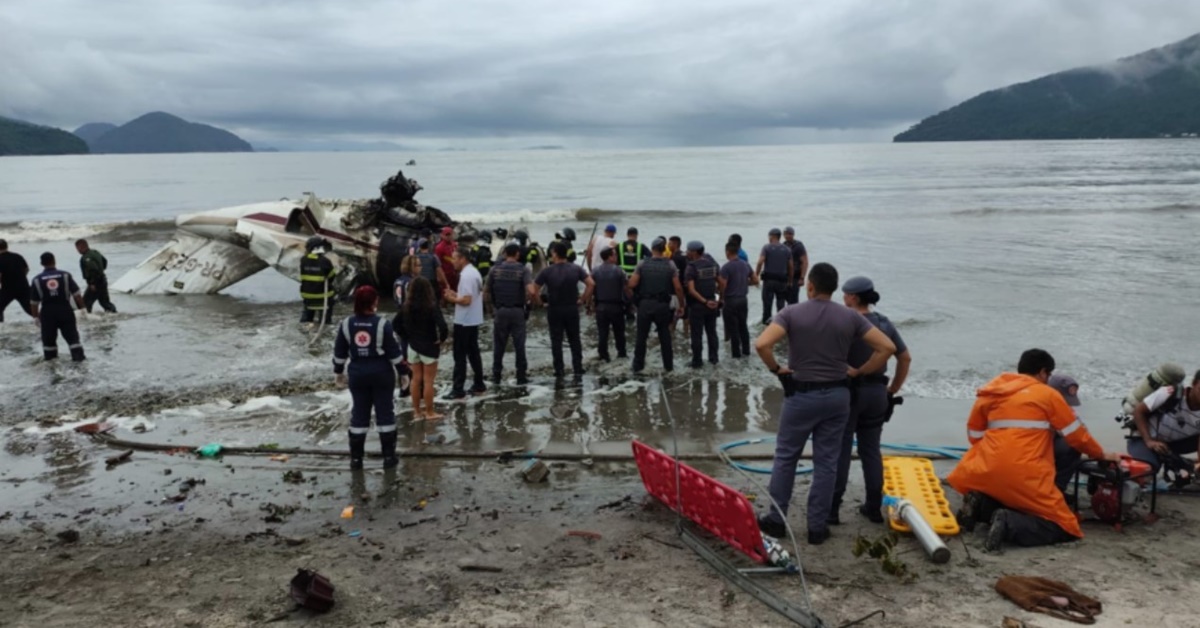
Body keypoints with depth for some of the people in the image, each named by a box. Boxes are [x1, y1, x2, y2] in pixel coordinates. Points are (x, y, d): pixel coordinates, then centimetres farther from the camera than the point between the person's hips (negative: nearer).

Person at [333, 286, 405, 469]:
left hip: (357, 373, 3)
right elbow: (394, 352, -9)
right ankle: (389, 456, 11)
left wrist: (338, 372, 18)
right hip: (382, 373, -3)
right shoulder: (382, 324, -13)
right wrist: (402, 372, 1)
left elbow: (339, 352, 4)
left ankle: (356, 458, 14)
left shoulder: (346, 324, -3)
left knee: (359, 414, 11)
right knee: (385, 413, 7)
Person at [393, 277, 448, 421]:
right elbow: (442, 326, -29)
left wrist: (405, 336, 10)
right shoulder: (432, 307, -18)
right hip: (428, 347, -5)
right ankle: (429, 413, 13)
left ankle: (417, 412, 22)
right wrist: (442, 338, -11)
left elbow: (395, 324, 4)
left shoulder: (406, 306, -2)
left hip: (412, 347, 5)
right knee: (428, 381, 5)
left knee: (416, 379, 15)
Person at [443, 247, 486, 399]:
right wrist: (456, 294, 10)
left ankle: (458, 389, 0)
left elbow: (466, 300, -26)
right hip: (473, 320, 10)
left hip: (464, 321, -10)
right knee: (473, 353, 15)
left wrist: (451, 298, -11)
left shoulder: (466, 275, -21)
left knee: (460, 355, -3)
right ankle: (479, 385, 20)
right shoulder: (474, 272, 11)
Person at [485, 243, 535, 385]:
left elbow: (486, 291, 0)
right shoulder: (523, 269, -7)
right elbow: (531, 291, -20)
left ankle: (496, 376, 17)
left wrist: (492, 303, 13)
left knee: (499, 345, 12)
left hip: (500, 311, 2)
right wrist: (526, 300, 0)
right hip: (517, 311, -2)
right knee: (519, 345, 7)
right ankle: (521, 377, 10)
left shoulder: (495, 269, 0)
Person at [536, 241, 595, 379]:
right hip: (572, 309, 2)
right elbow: (591, 284, -9)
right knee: (575, 340, 10)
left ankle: (559, 370, 10)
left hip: (554, 310, -2)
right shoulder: (576, 269, -2)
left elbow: (533, 290, -12)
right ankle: (578, 370, 8)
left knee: (556, 341, 8)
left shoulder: (547, 271, -8)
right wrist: (583, 300, -1)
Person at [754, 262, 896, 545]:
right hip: (837, 395, 2)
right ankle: (817, 527, 14)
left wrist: (776, 369, -8)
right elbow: (887, 347, -4)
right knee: (826, 462, 9)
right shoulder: (850, 316, -1)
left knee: (785, 457, 13)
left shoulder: (792, 313, -9)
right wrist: (858, 372, 3)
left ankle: (776, 520, 18)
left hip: (801, 395, -2)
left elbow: (762, 344, -24)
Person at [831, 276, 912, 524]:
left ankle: (832, 508, 6)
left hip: (849, 392, -5)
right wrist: (892, 390, 13)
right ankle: (874, 507, 20)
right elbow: (905, 359, 8)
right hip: (877, 393, 6)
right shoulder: (885, 323, 4)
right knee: (871, 449, 14)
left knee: (840, 450, 2)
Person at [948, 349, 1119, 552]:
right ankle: (1009, 524, -19)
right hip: (1026, 478, -5)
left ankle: (980, 505, 0)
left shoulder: (990, 391, 16)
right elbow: (1076, 435, 13)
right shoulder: (1048, 394, 6)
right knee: (1064, 528, 6)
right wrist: (1101, 454, 29)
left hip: (988, 472, 5)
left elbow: (974, 434, 20)